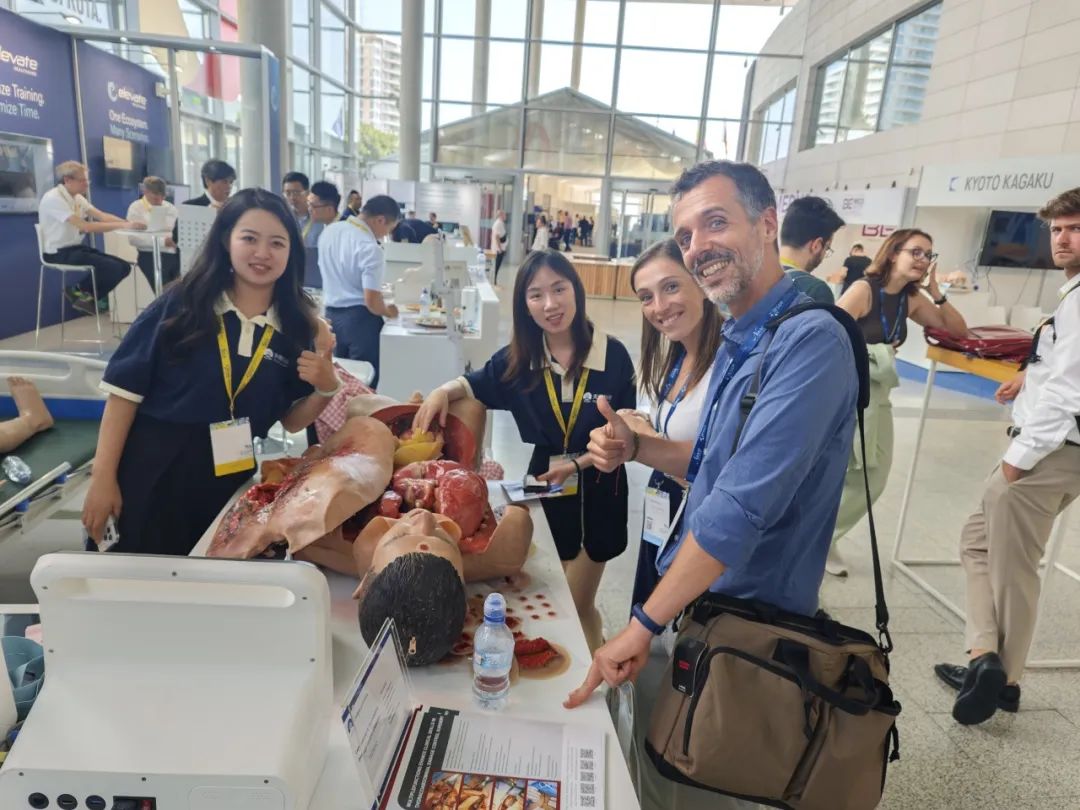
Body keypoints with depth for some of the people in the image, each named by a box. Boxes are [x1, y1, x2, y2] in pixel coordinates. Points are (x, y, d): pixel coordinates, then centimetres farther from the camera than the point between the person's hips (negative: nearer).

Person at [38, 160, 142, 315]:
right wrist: (124, 225, -30)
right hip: (59, 253, -9)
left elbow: (102, 216, 1)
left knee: (124, 267, -2)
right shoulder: (54, 198, -18)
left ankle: (88, 297, 12)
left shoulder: (77, 197, 9)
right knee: (113, 268, -21)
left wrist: (129, 223, -17)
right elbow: (86, 226, -27)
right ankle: (77, 291, 5)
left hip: (76, 248, 9)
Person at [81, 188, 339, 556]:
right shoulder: (181, 304, -9)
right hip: (150, 477, -2)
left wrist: (326, 388, -16)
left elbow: (291, 420, 3)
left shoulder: (297, 326, -4)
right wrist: (103, 478, -9)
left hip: (228, 487, 2)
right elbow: (125, 391, -7)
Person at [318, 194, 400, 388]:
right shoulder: (370, 248, -20)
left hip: (331, 313, 8)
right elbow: (371, 301, -22)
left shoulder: (329, 231, 4)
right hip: (359, 318, -8)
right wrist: (388, 312, -2)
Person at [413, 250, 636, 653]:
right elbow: (474, 384, 13)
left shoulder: (613, 355, -14)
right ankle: (593, 634, 49)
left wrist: (578, 464, -20)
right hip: (540, 489, 3)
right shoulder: (519, 358, -5)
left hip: (596, 493, -2)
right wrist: (444, 390, -8)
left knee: (576, 607, 11)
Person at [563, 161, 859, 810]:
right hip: (691, 596, 8)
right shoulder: (740, 340, 5)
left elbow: (741, 507, -30)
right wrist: (636, 447, -4)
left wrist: (645, 624, -25)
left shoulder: (810, 341, -24)